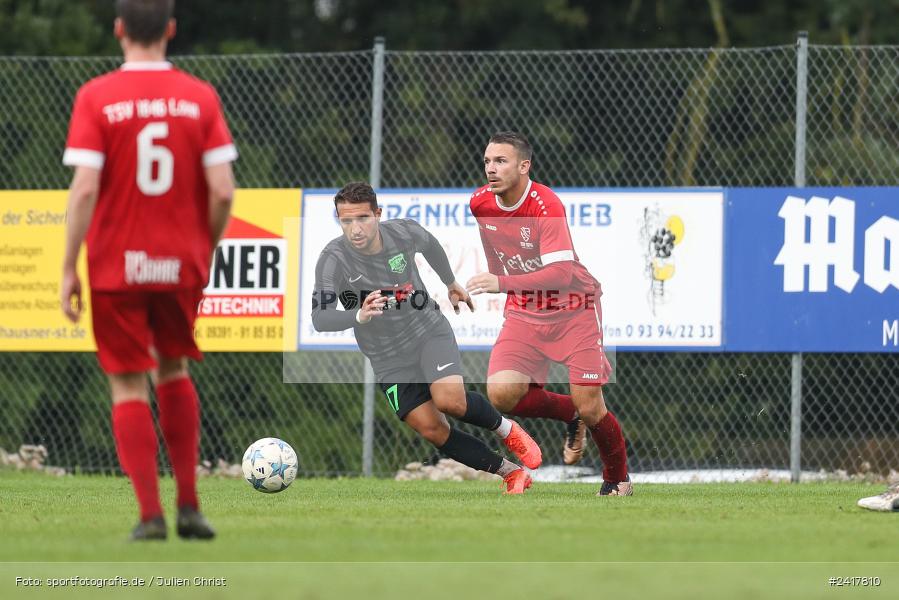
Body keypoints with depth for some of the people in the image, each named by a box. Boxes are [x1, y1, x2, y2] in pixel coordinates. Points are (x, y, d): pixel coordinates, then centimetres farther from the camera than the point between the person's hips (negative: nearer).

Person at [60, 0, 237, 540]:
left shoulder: (95, 97, -8)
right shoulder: (201, 97, -2)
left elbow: (85, 188, -15)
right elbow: (222, 189, -7)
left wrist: (69, 268, -8)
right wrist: (207, 250, 10)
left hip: (116, 267, -2)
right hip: (182, 266, 2)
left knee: (129, 387, 5)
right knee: (173, 370, 21)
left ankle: (151, 513, -2)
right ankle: (189, 505, 15)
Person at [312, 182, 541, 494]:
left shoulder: (404, 232, -15)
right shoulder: (333, 260, -24)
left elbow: (430, 245, 12)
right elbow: (320, 319, -36)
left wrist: (451, 283, 28)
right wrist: (360, 316, -55)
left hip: (429, 331, 0)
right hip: (389, 359, 0)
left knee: (449, 399, -26)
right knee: (432, 430, -7)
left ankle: (506, 429, 4)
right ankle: (512, 474, 8)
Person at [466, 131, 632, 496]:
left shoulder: (547, 205, -25)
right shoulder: (480, 201, -6)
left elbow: (562, 273, -36)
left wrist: (503, 283, -47)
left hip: (574, 309, -5)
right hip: (523, 313, 5)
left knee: (590, 409, -8)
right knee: (501, 394, -18)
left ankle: (618, 477, 21)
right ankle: (569, 413, 11)